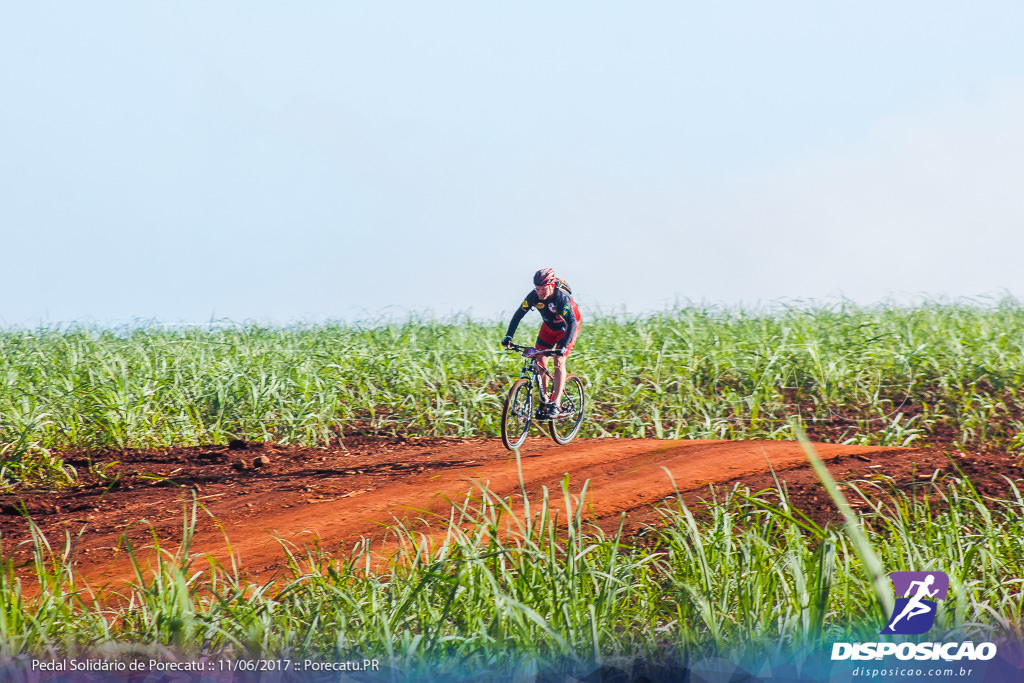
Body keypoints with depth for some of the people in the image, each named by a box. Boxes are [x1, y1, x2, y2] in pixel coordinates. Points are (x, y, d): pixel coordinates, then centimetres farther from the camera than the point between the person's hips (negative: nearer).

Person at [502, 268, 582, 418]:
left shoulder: (562, 298, -36)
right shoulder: (534, 296, -23)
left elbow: (572, 323, -41)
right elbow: (518, 314, -15)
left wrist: (563, 346, -53)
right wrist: (508, 336, -27)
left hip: (566, 328, -5)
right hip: (549, 326, 5)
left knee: (559, 362, -19)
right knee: (539, 361, -8)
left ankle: (555, 405, -21)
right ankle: (545, 399, 8)